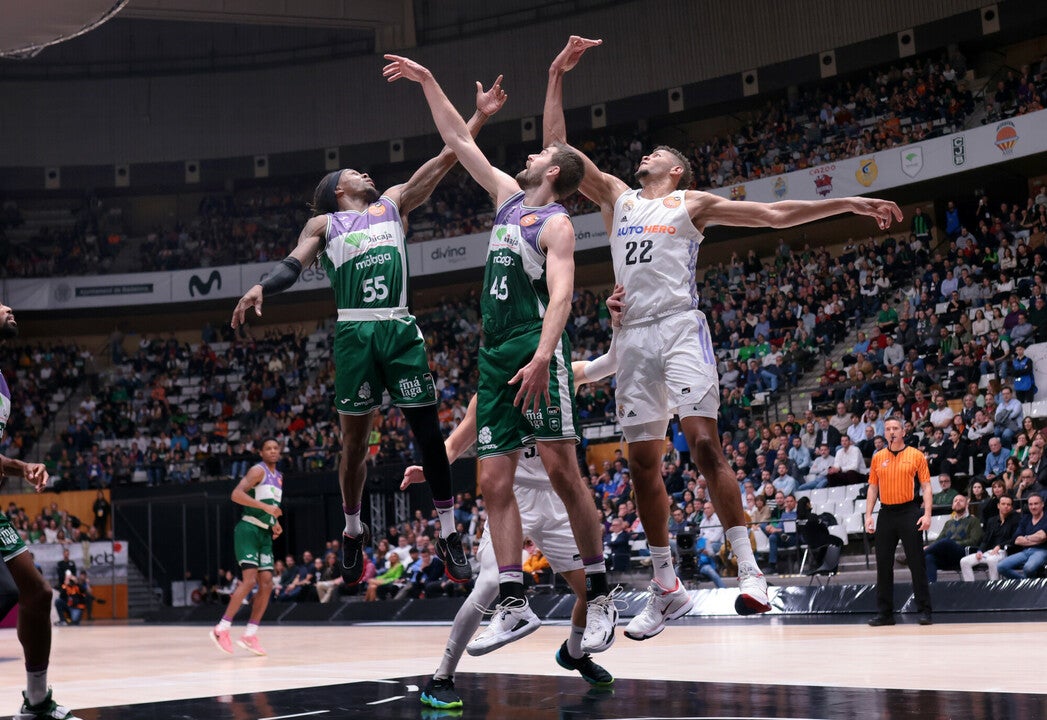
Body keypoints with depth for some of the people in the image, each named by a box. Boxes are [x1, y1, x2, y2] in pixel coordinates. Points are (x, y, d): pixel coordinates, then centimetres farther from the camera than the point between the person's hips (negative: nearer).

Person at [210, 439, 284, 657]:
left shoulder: (278, 477, 17)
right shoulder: (258, 470, -9)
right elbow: (236, 494, -23)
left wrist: (275, 522, 12)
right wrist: (265, 506, -28)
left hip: (264, 534, 8)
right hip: (248, 530, -8)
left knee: (267, 584, 1)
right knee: (250, 580, -18)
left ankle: (250, 635, 5)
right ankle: (221, 629, -12)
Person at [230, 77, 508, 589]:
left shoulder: (393, 203, 19)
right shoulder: (324, 223, 13)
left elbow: (442, 162, 12)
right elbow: (293, 265, 1)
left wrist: (478, 117, 4)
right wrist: (260, 289, -20)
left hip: (399, 329, 1)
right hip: (354, 332, -1)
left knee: (427, 430, -1)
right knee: (354, 438, 4)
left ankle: (448, 535, 5)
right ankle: (353, 533, 19)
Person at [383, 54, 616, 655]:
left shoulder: (555, 223, -3)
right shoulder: (509, 197, 20)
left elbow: (561, 294, -17)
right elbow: (461, 143, 28)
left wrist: (541, 357, -31)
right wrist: (428, 82, 27)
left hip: (536, 349, -8)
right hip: (496, 354, 8)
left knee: (562, 469, -11)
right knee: (495, 480, 0)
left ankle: (601, 598, -5)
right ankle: (514, 605, -1)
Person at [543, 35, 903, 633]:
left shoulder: (692, 203, 12)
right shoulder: (616, 197, 21)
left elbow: (776, 214, 8)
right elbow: (556, 148, 16)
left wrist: (848, 204, 2)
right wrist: (558, 76, 12)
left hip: (680, 326, -4)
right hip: (634, 334, 4)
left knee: (704, 442, -17)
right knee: (643, 459, 3)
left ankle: (749, 568, -16)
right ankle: (666, 585, 12)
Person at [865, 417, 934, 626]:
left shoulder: (916, 456, 1)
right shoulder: (877, 458, 10)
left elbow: (926, 486, -1)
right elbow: (873, 487, 13)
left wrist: (927, 514, -10)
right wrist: (868, 515, 3)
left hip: (909, 512, -3)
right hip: (886, 513, 3)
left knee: (917, 564, -3)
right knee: (883, 565, 4)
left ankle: (924, 611, 3)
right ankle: (884, 612, 11)